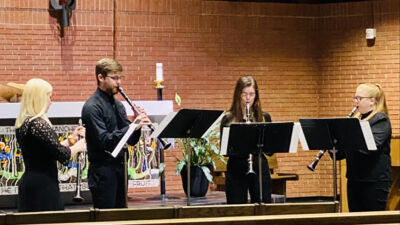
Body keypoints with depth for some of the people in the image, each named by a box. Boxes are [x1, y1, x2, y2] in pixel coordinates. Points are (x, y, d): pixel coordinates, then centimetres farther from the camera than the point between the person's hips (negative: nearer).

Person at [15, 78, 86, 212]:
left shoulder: (22, 123, 11)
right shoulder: (38, 124, -18)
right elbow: (62, 155, -18)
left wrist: (71, 139, 16)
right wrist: (78, 146, 0)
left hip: (28, 183, 10)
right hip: (42, 187, -10)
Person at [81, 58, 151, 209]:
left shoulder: (117, 105, 13)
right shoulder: (92, 107, -12)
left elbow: (131, 141, 12)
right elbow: (104, 141, -22)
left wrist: (138, 124, -6)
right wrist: (131, 127, -26)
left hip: (119, 168, 8)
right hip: (102, 172, -8)